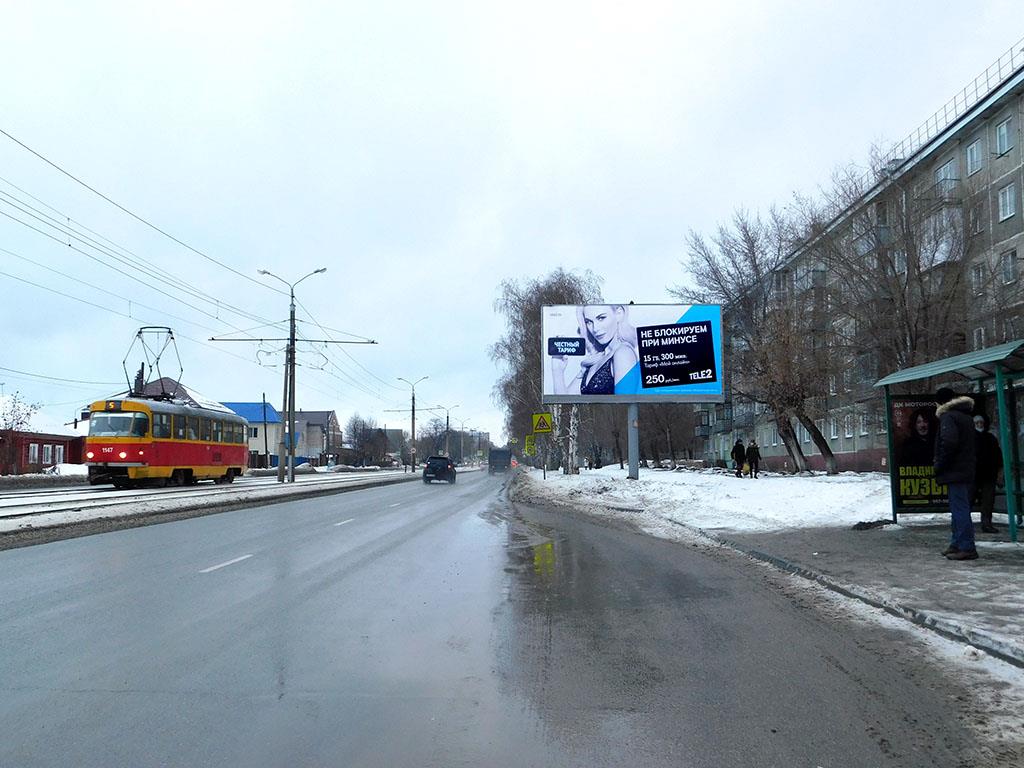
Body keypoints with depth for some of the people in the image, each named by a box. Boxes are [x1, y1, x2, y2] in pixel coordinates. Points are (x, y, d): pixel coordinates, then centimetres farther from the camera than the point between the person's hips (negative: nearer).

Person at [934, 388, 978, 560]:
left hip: (955, 472, -10)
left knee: (960, 509, -8)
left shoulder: (948, 416, -11)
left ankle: (967, 548, -9)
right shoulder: (966, 417, 18)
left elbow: (949, 442, -25)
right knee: (960, 509, 16)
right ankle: (957, 544, 23)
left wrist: (939, 466, -14)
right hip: (967, 470, 10)